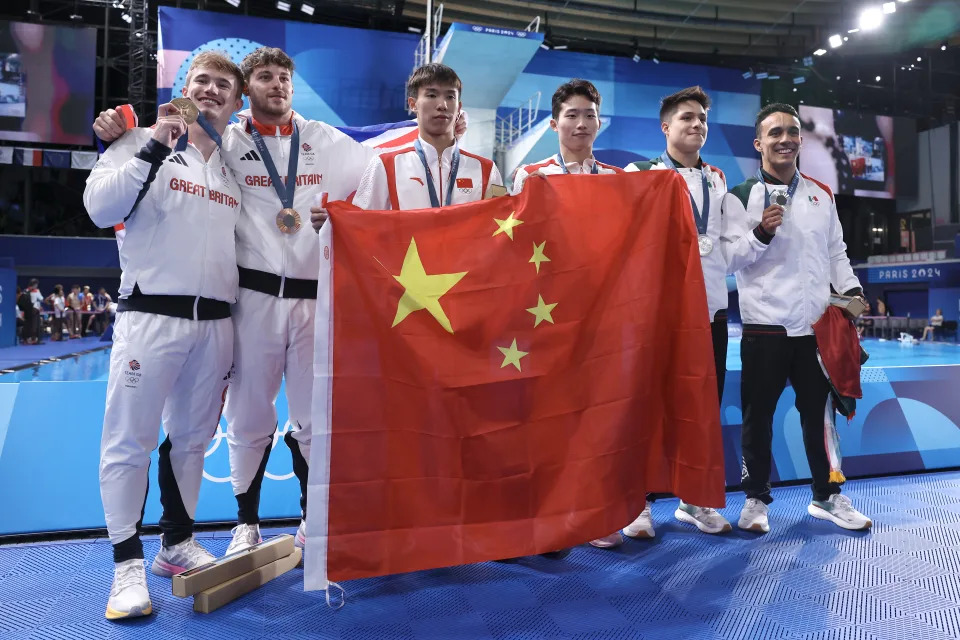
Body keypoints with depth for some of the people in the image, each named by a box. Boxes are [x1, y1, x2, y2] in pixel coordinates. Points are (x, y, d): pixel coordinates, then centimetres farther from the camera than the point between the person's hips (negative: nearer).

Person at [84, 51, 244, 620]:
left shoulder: (236, 166, 17)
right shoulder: (144, 143, 3)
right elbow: (101, 208, -11)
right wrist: (155, 147, -14)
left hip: (215, 323, 5)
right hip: (151, 316, -4)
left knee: (193, 439, 13)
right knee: (130, 440, -1)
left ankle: (177, 544, 28)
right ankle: (128, 564, 12)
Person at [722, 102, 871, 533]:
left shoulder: (821, 195, 15)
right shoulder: (741, 197, 0)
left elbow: (836, 253, 19)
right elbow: (731, 260, -7)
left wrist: (851, 290, 5)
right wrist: (761, 232, -23)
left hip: (815, 322, 4)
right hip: (765, 324, -4)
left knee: (819, 411, 12)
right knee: (759, 415, 5)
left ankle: (827, 496, 27)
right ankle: (756, 498, 19)